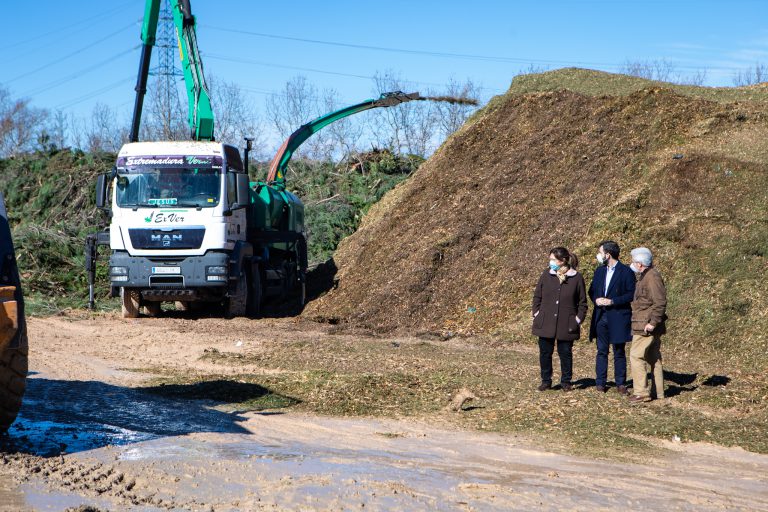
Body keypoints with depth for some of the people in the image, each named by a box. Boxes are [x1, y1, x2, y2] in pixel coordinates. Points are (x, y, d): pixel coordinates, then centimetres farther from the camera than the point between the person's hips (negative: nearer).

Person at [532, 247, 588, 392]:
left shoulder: (576, 278, -3)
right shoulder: (547, 275, 4)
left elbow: (582, 302, 3)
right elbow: (537, 296, 11)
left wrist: (578, 319, -4)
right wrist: (536, 313, 2)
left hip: (566, 324, -2)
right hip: (545, 323, 2)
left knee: (565, 353, 6)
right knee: (545, 352, 6)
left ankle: (566, 382, 19)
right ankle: (546, 381, 18)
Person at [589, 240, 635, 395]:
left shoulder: (626, 272, -8)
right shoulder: (599, 271, 11)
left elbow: (631, 294, -11)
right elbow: (592, 290, 17)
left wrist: (612, 301, -18)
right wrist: (596, 299, -5)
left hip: (618, 318, -5)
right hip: (601, 317, 5)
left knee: (619, 352, 4)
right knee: (601, 351, 8)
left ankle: (621, 384, 11)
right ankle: (600, 383, 12)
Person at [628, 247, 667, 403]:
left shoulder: (652, 277, -17)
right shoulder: (645, 276, 15)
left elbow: (660, 302, -22)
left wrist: (652, 322, -22)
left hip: (645, 326, -11)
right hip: (650, 325, 11)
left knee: (636, 356, -9)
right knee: (653, 358, 14)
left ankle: (641, 393, -8)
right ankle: (658, 392, 20)